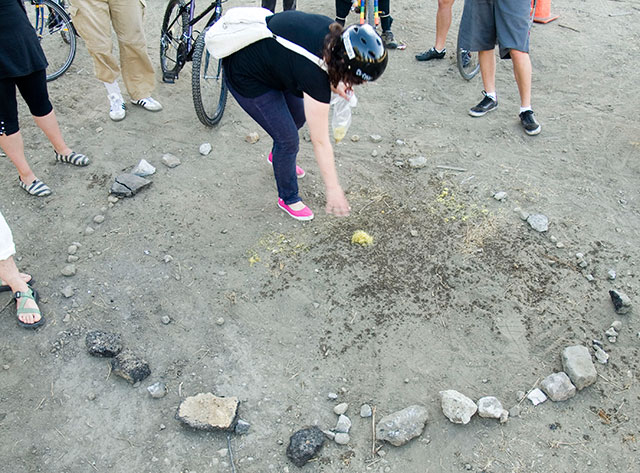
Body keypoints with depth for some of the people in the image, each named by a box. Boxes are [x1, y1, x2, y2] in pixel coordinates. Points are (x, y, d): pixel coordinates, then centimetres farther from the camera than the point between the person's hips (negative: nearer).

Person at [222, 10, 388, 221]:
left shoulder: (333, 33, -18)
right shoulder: (315, 74, -36)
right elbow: (320, 141, -28)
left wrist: (331, 83, -6)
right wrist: (333, 189, -21)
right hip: (246, 78, -8)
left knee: (299, 116, 22)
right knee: (288, 139, -3)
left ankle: (277, 155, 52)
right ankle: (288, 198, 21)